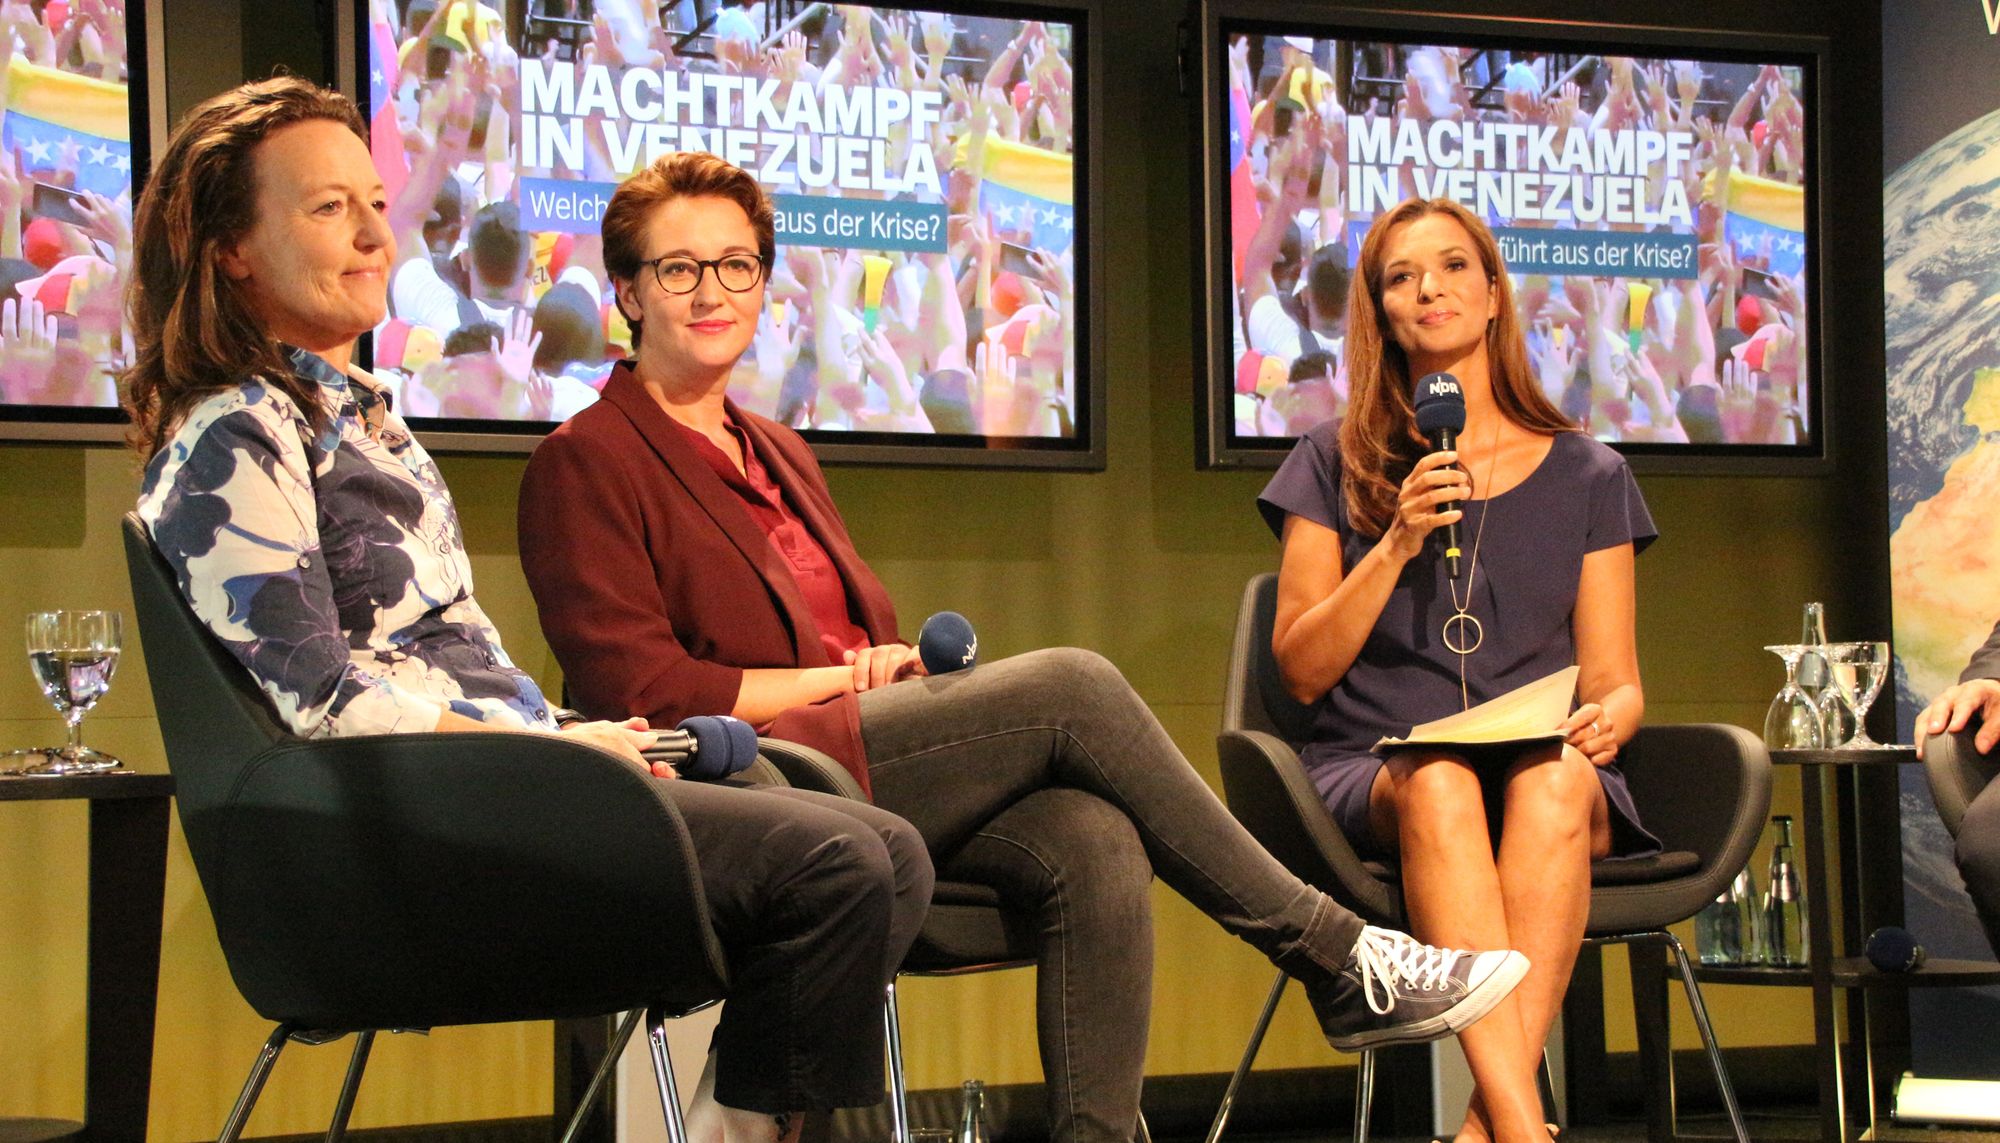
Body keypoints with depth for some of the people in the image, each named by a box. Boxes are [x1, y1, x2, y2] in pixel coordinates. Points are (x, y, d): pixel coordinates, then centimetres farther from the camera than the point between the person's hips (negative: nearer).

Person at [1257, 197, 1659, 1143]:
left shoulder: (1585, 475, 16)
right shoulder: (1338, 465, 13)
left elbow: (1616, 683, 13)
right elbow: (1301, 671, 6)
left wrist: (1607, 720, -12)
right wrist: (1396, 545, -8)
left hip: (1545, 770, 1)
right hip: (1372, 770, -1)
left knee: (1557, 780, -36)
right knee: (1438, 782, -37)